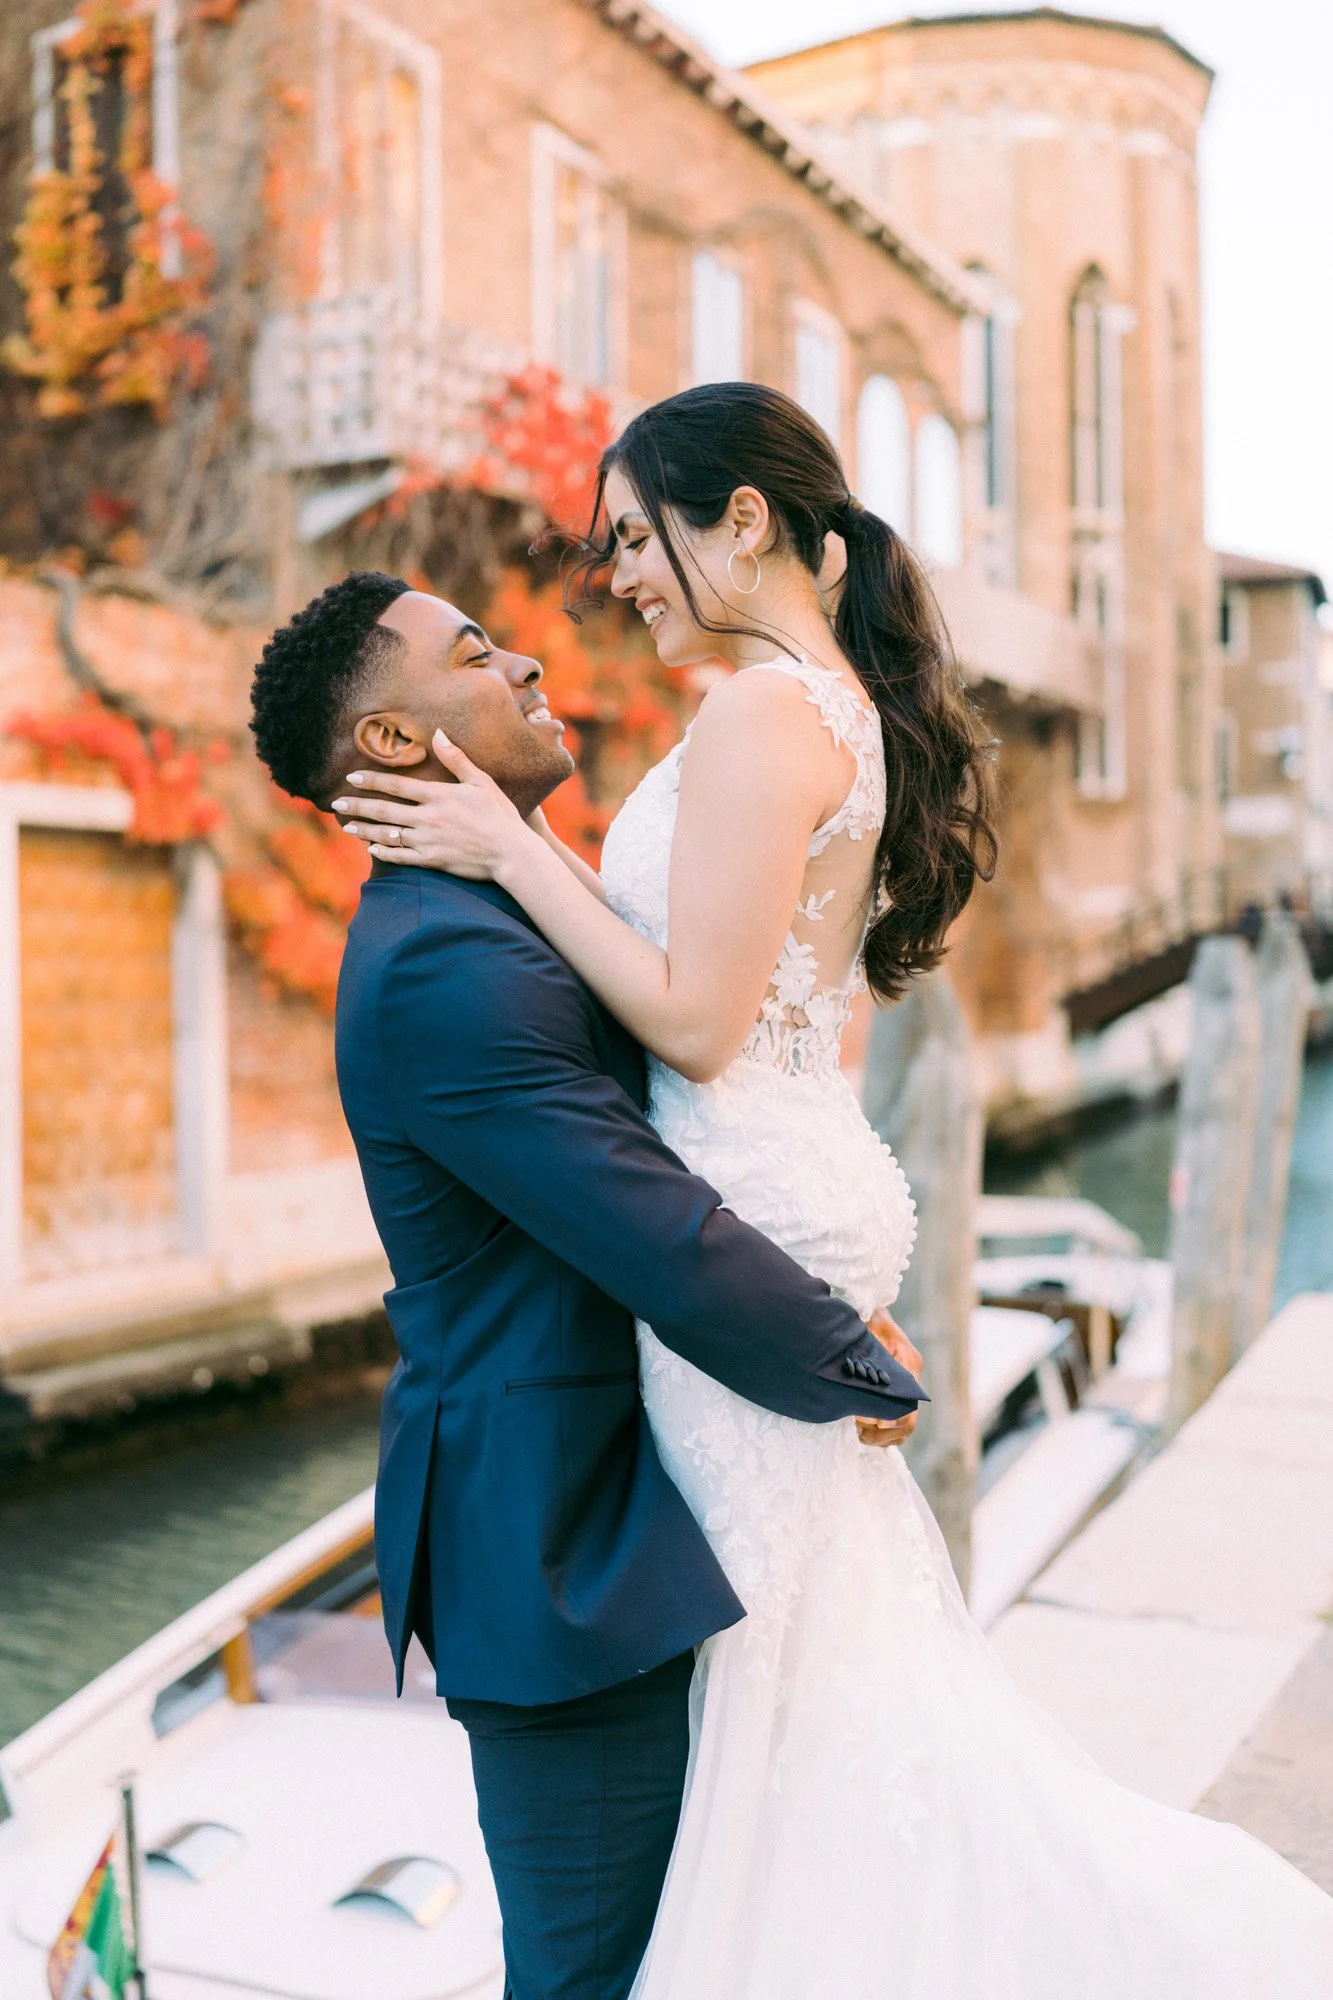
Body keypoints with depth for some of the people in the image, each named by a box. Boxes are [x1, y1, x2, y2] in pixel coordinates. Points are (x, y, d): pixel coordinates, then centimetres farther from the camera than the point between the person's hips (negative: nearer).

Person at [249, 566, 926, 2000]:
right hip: (556, 1544, -10)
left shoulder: (479, 922, 10)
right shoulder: (445, 968, -24)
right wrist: (866, 1377, -8)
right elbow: (676, 1254, -25)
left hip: (584, 1509, 10)